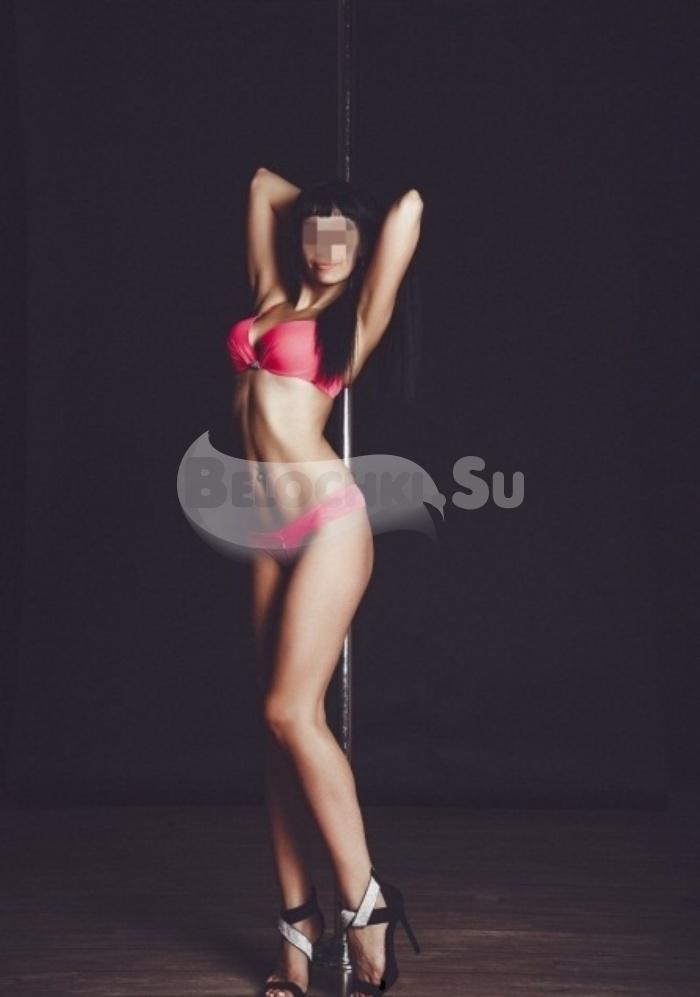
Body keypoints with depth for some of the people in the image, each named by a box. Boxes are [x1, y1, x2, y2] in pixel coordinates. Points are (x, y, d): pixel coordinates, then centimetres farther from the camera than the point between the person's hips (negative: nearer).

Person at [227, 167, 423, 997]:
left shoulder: (357, 318, 3)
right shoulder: (272, 298, 17)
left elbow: (411, 206, -3)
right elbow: (262, 184, 28)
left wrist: (368, 215, 16)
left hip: (327, 516, -6)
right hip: (269, 529, 6)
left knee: (292, 710, -14)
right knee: (282, 722, 3)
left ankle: (365, 904, -2)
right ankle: (298, 926, 8)